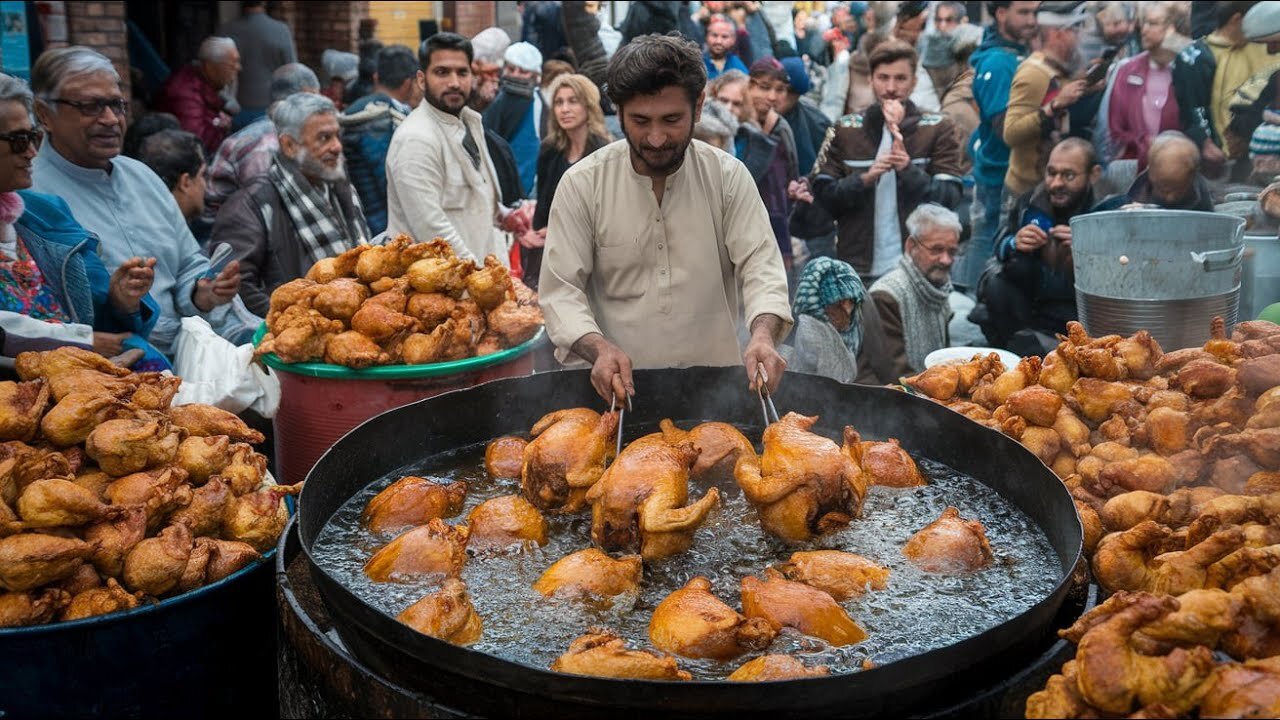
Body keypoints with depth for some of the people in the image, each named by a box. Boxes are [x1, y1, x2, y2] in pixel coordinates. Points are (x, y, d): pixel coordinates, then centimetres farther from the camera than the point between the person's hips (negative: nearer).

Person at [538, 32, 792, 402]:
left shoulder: (729, 176, 1)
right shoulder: (581, 184, -2)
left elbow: (760, 266, -4)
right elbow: (560, 289, -3)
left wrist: (763, 336, -25)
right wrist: (598, 348, -23)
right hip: (617, 388, 0)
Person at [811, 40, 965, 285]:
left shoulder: (938, 129, 5)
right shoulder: (844, 130, 9)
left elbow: (949, 197, -5)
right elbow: (823, 195, 1)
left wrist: (907, 168, -21)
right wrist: (865, 178, -15)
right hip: (857, 269, 1)